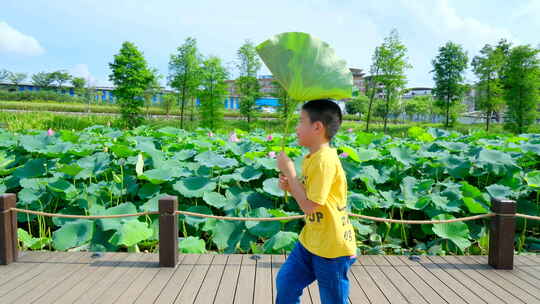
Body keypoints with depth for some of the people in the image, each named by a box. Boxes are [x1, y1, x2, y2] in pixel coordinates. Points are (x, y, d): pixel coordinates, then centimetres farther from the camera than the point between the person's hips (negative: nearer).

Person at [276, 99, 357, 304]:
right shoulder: (311, 158, 4)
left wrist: (289, 172, -19)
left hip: (332, 247, -8)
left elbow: (309, 207, -24)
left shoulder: (325, 161, -25)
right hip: (311, 240, 9)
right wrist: (290, 186, -4)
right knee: (285, 282, 16)